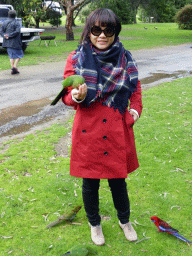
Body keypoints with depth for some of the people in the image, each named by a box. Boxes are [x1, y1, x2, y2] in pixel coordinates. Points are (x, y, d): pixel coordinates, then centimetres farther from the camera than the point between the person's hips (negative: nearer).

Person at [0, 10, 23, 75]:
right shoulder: (16, 22, -6)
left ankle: (12, 68, 4)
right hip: (15, 42, -5)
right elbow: (17, 31, -19)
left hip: (7, 42, 5)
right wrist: (9, 35, -17)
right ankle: (15, 67, -8)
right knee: (19, 55, 6)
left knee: (11, 56, 12)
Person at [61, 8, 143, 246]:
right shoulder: (77, 58, -5)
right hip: (88, 131, -1)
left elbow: (135, 89, 12)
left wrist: (135, 109, -7)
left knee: (118, 180, 14)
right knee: (90, 182, 13)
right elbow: (67, 95, -3)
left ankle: (124, 221, 43)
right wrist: (76, 96, -26)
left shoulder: (125, 58, 2)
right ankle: (94, 224, 41)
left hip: (117, 130, 2)